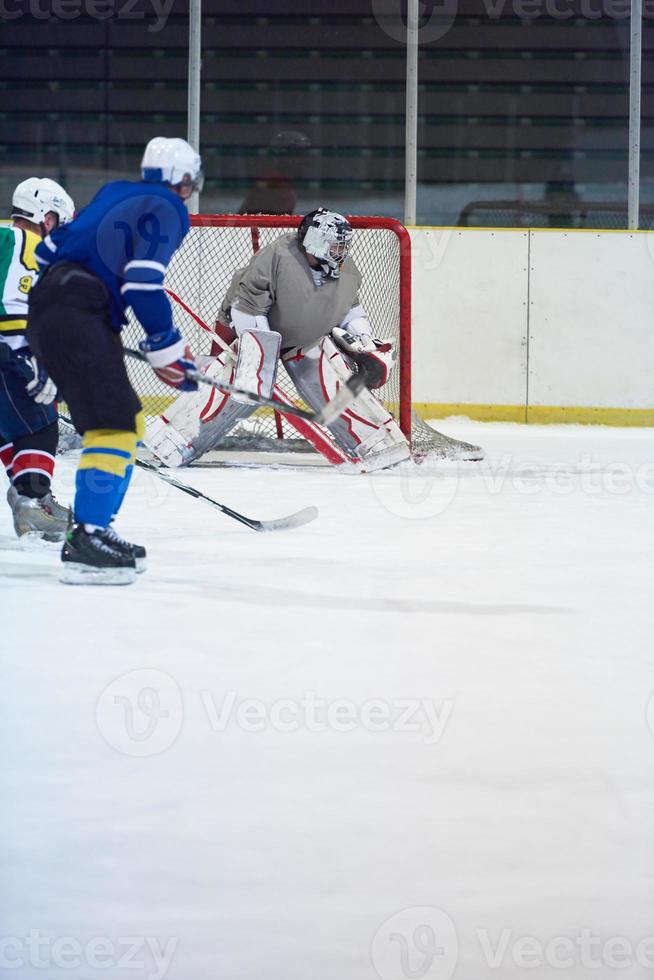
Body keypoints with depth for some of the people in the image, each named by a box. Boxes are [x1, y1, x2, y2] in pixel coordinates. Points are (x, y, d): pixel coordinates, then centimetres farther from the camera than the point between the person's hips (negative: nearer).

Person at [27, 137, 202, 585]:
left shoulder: (116, 195, 23)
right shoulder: (166, 210, -3)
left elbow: (51, 248, 25)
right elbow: (143, 283, -15)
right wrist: (168, 349, -9)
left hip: (50, 308, 10)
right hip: (75, 318, -10)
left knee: (128, 421, 16)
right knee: (114, 424, -15)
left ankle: (95, 529, 18)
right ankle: (84, 543, -25)